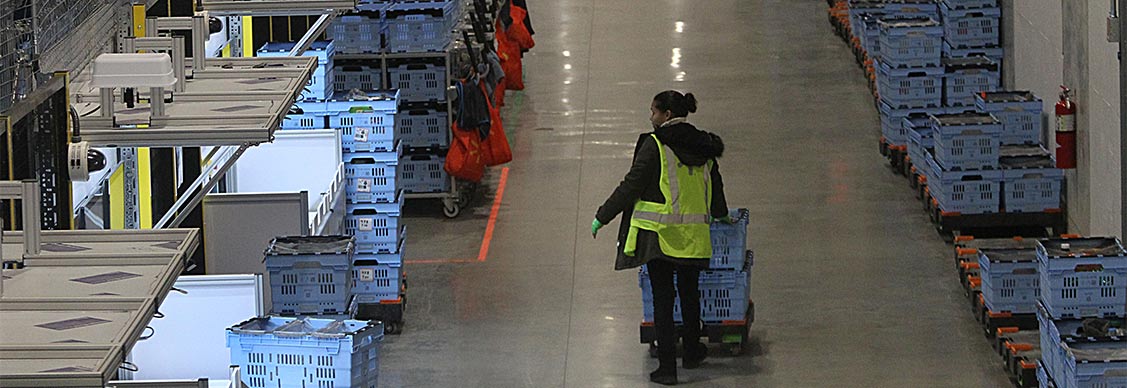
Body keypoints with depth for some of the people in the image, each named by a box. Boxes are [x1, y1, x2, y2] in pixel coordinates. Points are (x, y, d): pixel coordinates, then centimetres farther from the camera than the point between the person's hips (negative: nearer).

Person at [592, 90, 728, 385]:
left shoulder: (655, 144, -10)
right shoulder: (703, 146, 8)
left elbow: (632, 185, -11)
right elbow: (715, 187, 22)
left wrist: (603, 216, -1)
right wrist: (720, 214, 42)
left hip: (659, 234, -5)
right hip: (694, 236, 5)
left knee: (662, 297, 0)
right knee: (689, 293, 21)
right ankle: (692, 352, 36)